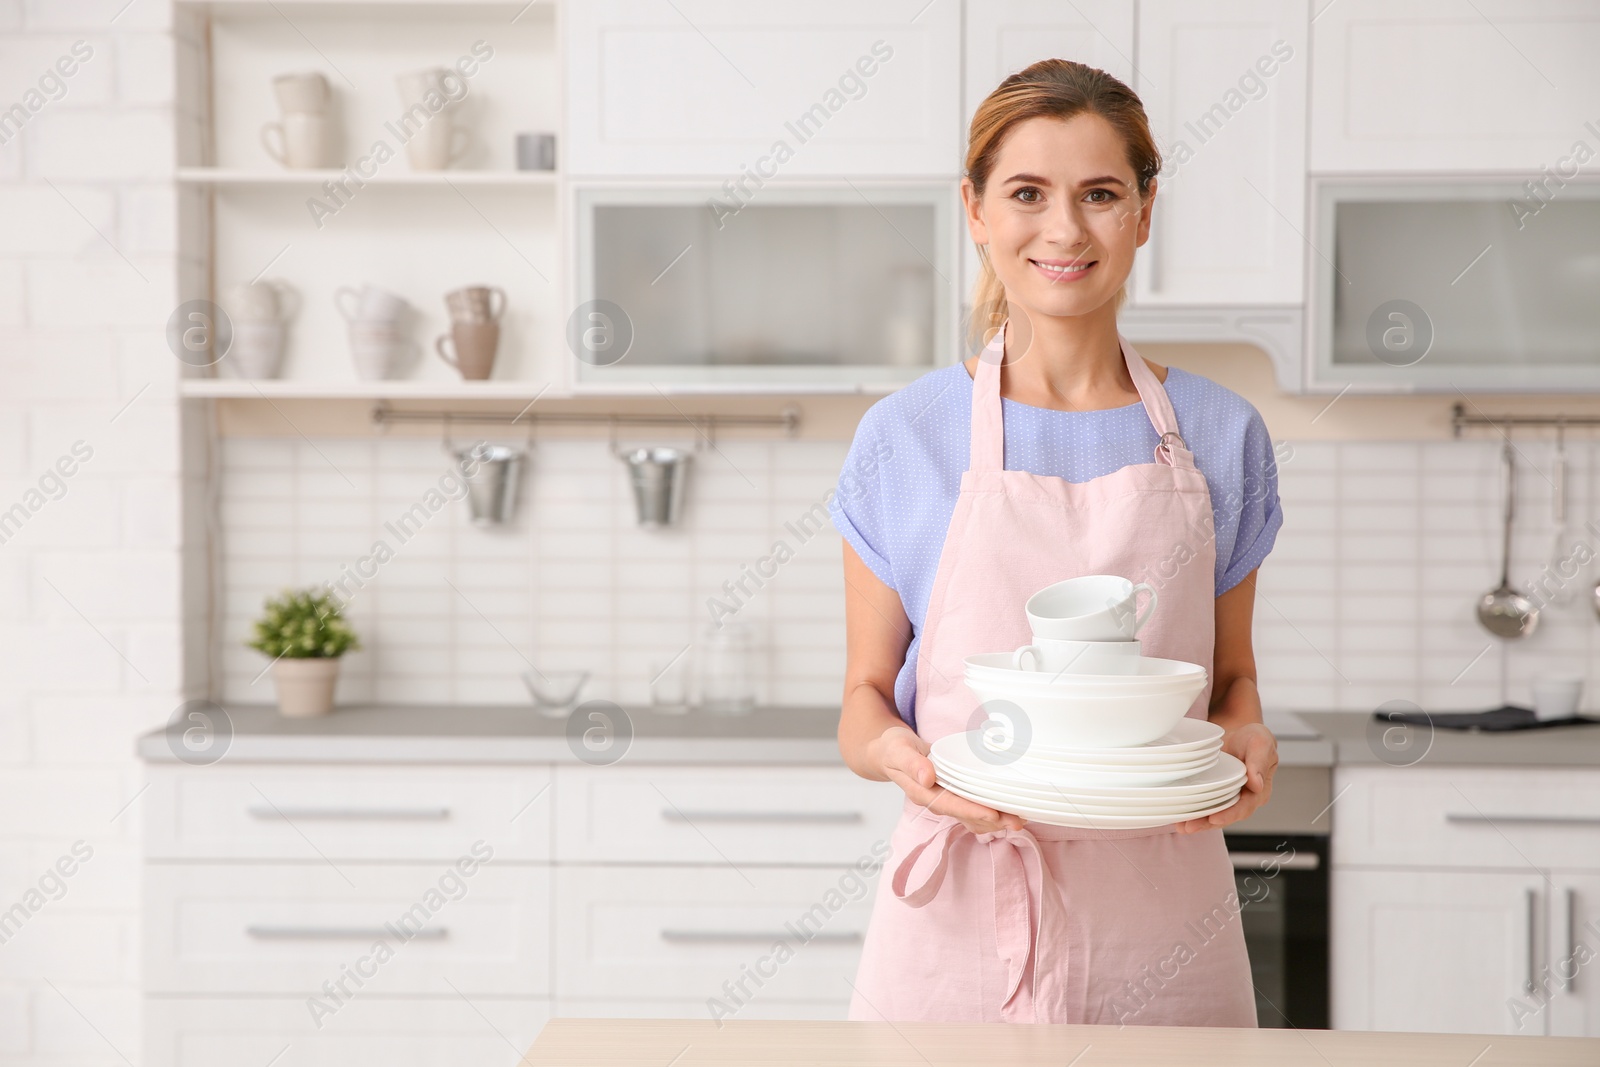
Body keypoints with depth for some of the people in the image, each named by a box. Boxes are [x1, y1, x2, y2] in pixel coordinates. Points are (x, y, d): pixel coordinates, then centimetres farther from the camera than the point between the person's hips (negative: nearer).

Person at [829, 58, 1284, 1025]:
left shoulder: (1222, 436, 3)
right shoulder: (905, 438, -1)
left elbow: (1231, 674, 12)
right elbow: (865, 694, 4)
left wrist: (1246, 738, -9)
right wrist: (892, 752, -16)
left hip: (1160, 924, 1)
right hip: (960, 918, -1)